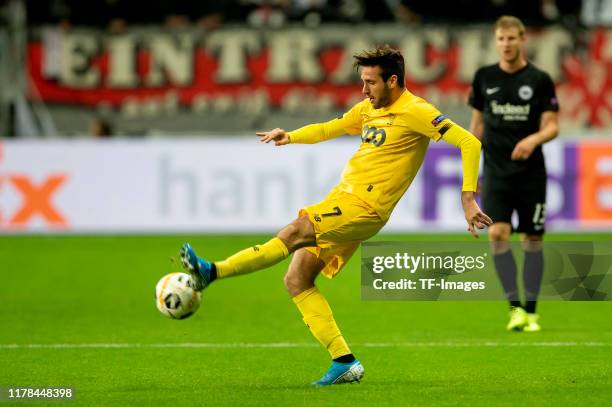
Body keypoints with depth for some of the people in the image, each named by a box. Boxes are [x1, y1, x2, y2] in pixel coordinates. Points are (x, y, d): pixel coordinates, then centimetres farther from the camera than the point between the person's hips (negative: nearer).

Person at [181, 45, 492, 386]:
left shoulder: (415, 112, -7)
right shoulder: (368, 109, 17)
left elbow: (469, 143, -13)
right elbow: (328, 129, 29)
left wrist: (468, 199, -20)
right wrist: (290, 137, 9)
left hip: (364, 208, -9)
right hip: (341, 200, 9)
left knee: (293, 234, -24)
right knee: (296, 280, 1)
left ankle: (212, 272, -22)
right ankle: (344, 362, 0)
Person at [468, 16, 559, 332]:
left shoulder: (540, 80, -2)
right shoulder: (484, 77, 4)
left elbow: (552, 126, -4)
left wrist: (534, 139, -26)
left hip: (531, 173, -1)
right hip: (496, 172, 1)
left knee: (532, 239, 4)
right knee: (498, 234, -16)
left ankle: (531, 312, 14)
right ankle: (515, 307, -11)